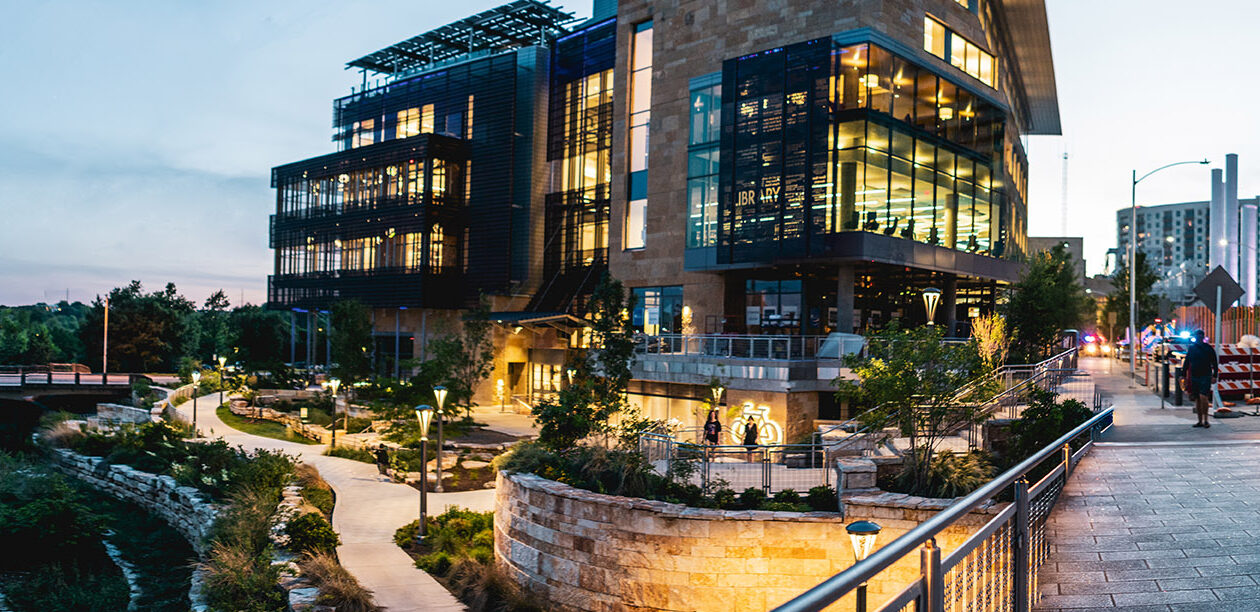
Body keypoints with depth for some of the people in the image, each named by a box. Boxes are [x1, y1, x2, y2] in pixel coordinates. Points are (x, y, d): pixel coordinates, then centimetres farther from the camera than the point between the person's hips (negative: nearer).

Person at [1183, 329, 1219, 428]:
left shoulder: (1209, 348, -1)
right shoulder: (1191, 348, 8)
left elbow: (1215, 363, 1)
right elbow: (1186, 363, 13)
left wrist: (1215, 376, -8)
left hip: (1205, 376, -4)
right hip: (1194, 377, 4)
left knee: (1203, 397, -17)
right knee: (1197, 399, 7)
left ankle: (1205, 420, -7)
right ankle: (1200, 421, 13)